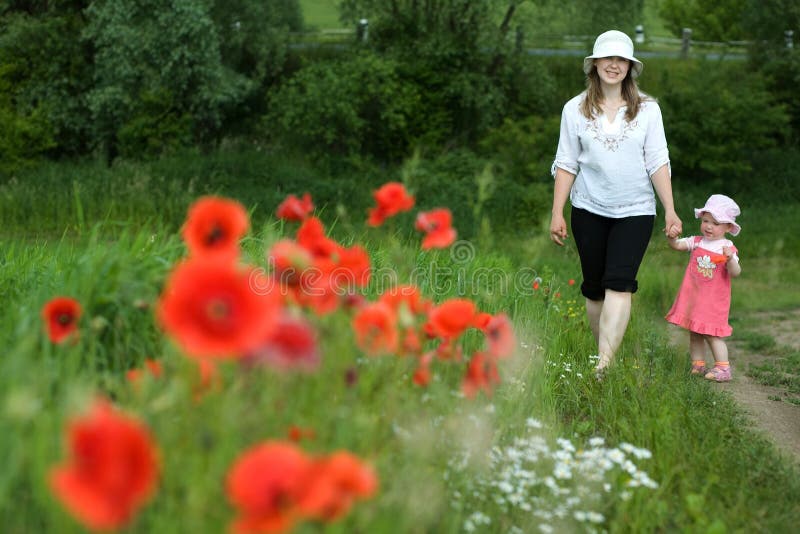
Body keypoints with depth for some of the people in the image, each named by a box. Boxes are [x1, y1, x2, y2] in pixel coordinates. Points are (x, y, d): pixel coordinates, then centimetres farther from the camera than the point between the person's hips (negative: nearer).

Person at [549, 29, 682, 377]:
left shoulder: (647, 109, 1)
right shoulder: (575, 109, 2)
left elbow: (658, 162, 0)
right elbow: (566, 164, 4)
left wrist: (670, 211, -8)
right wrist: (557, 214, -1)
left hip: (635, 211, -2)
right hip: (589, 210, 2)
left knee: (619, 284, -15)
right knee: (594, 287, 7)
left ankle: (603, 367, -22)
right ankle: (605, 353, 21)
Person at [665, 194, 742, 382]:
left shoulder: (728, 248, -6)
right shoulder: (696, 242, 5)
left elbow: (735, 273, -14)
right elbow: (677, 245, -4)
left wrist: (730, 259, -33)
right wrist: (672, 237, -26)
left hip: (714, 301, -5)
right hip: (693, 297, 5)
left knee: (711, 334, -7)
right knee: (694, 333, 10)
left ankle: (723, 368, 0)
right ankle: (698, 366, 20)